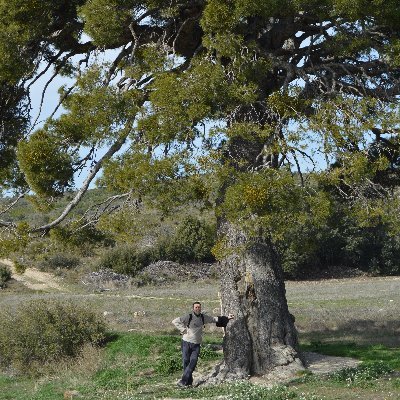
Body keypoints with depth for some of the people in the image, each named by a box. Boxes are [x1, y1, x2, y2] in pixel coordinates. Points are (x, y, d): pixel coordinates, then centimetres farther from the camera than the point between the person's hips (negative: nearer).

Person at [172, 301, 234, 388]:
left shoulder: (203, 317, 7)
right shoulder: (189, 317, -8)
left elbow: (214, 319, 18)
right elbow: (175, 321, -8)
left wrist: (227, 318, 16)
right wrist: (183, 329, -12)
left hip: (197, 344, 3)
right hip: (187, 342, -3)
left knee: (193, 362, -10)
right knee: (186, 361, -1)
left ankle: (183, 381, -9)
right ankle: (189, 381, 11)